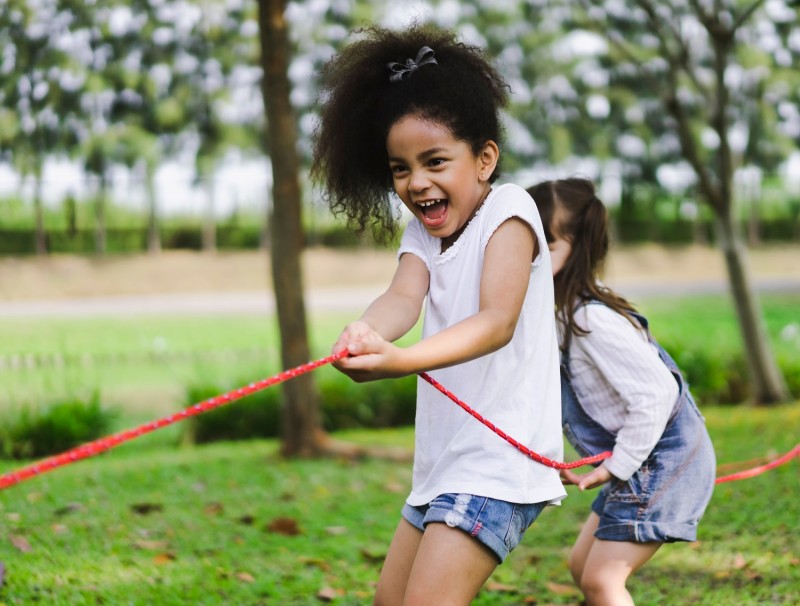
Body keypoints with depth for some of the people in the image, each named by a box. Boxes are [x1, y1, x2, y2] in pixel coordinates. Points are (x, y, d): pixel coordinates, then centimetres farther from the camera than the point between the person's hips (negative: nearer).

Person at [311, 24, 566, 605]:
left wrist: (402, 359, -45)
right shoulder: (421, 234, 9)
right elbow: (405, 294, -14)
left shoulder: (508, 209, -12)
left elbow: (499, 320, -27)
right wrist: (368, 331, -40)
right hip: (443, 460, 9)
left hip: (500, 458, -9)